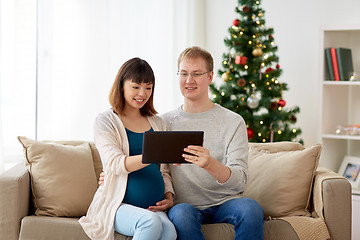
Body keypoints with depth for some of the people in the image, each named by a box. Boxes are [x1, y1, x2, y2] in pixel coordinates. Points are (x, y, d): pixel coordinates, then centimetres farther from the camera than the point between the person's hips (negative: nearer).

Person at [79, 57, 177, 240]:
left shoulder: (157, 123, 17)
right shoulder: (106, 121, 1)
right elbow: (116, 164, -15)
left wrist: (169, 195, 3)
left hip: (153, 206, 4)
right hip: (118, 205, -3)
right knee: (151, 223, -36)